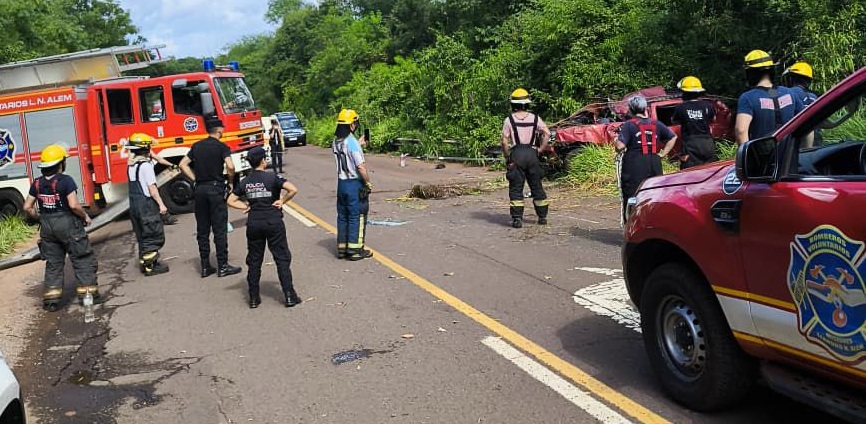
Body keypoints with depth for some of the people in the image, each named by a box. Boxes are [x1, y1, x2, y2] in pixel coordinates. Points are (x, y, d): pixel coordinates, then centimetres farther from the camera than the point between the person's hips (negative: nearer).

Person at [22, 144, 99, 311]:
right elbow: (74, 205, -21)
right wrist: (85, 216, -6)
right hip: (67, 224, -5)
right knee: (82, 260, 6)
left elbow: (27, 207, 5)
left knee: (53, 263, 14)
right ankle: (87, 292, 7)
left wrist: (41, 218, 18)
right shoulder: (66, 180, -14)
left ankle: (51, 298, 14)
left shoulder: (37, 184, 3)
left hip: (47, 227, 6)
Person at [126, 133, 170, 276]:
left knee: (142, 236, 16)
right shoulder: (146, 165, -15)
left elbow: (136, 185, 14)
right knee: (154, 236, -2)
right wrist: (161, 204, -16)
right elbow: (152, 187, -18)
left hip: (134, 204, 9)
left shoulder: (131, 165, 11)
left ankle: (144, 263, 22)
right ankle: (151, 266, -2)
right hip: (147, 204, -9)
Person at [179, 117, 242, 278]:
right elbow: (230, 166, -20)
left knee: (202, 230, 10)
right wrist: (230, 182, -5)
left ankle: (205, 266, 14)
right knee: (220, 230, 0)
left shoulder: (197, 146, 11)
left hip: (200, 189, 5)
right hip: (216, 189, -5)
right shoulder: (222, 147, -6)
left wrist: (195, 179, 9)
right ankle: (223, 266, 2)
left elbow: (183, 164, 9)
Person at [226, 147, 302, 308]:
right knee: (282, 259, 3)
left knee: (254, 260, 12)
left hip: (253, 224, 4)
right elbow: (293, 190, -19)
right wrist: (282, 201, -5)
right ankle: (289, 296, 3)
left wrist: (246, 207, 7)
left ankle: (253, 298, 15)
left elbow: (231, 200, 9)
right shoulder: (272, 177, -8)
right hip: (273, 222, -4)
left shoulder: (245, 182, 5)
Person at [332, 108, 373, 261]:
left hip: (341, 183, 8)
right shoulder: (352, 142, -19)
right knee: (356, 217, 1)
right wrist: (368, 182, -10)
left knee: (342, 216, 13)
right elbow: (361, 166, -22)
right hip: (355, 184, -7)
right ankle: (355, 249, 5)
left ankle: (342, 248, 19)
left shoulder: (336, 142, 5)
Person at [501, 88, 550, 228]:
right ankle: (542, 216, 19)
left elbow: (504, 141, -9)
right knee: (536, 186, 14)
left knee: (516, 188, 2)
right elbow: (547, 133, -4)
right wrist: (540, 149, 3)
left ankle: (517, 218, -3)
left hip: (516, 154, -3)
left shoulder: (509, 120, -3)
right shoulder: (534, 118, 5)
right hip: (532, 154, 3)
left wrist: (507, 157, 0)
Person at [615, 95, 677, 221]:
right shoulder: (656, 124, 11)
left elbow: (620, 146, -15)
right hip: (654, 164, 5)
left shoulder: (629, 125, -5)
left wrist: (615, 142, 6)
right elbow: (673, 137, 15)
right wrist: (662, 154, 13)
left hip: (634, 166, -5)